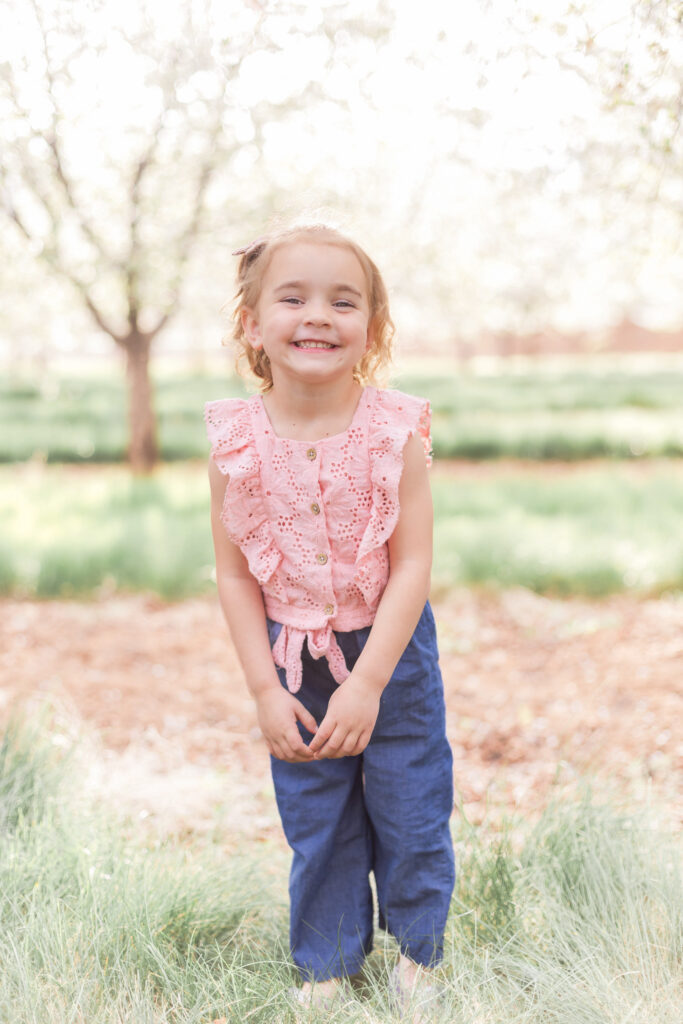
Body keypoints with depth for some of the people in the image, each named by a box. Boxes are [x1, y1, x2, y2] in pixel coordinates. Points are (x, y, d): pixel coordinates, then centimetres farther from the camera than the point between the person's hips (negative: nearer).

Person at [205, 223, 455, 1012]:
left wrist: (368, 684, -19)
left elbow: (411, 567, -15)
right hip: (291, 661, 1)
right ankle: (326, 962, 36)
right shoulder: (235, 443, -12)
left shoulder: (394, 431, -16)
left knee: (411, 810, 11)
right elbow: (234, 577, -6)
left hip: (390, 652, -1)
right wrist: (266, 691, -9)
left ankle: (419, 947, 37)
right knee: (313, 822, 15)